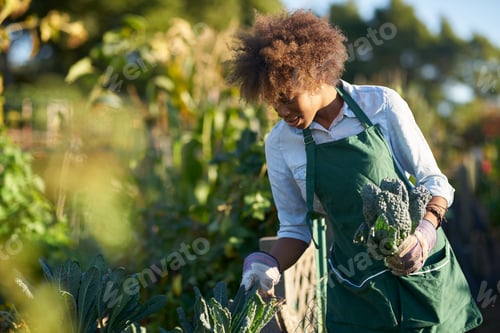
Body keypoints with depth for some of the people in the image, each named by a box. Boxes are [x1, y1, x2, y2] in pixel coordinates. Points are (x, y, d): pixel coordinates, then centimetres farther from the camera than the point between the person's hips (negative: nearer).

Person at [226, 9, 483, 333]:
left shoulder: (381, 104, -9)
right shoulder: (280, 143, -3)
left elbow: (434, 182, -4)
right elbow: (295, 228, 4)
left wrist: (425, 232, -22)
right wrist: (271, 264, -16)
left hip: (424, 271, -1)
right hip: (356, 290, 1)